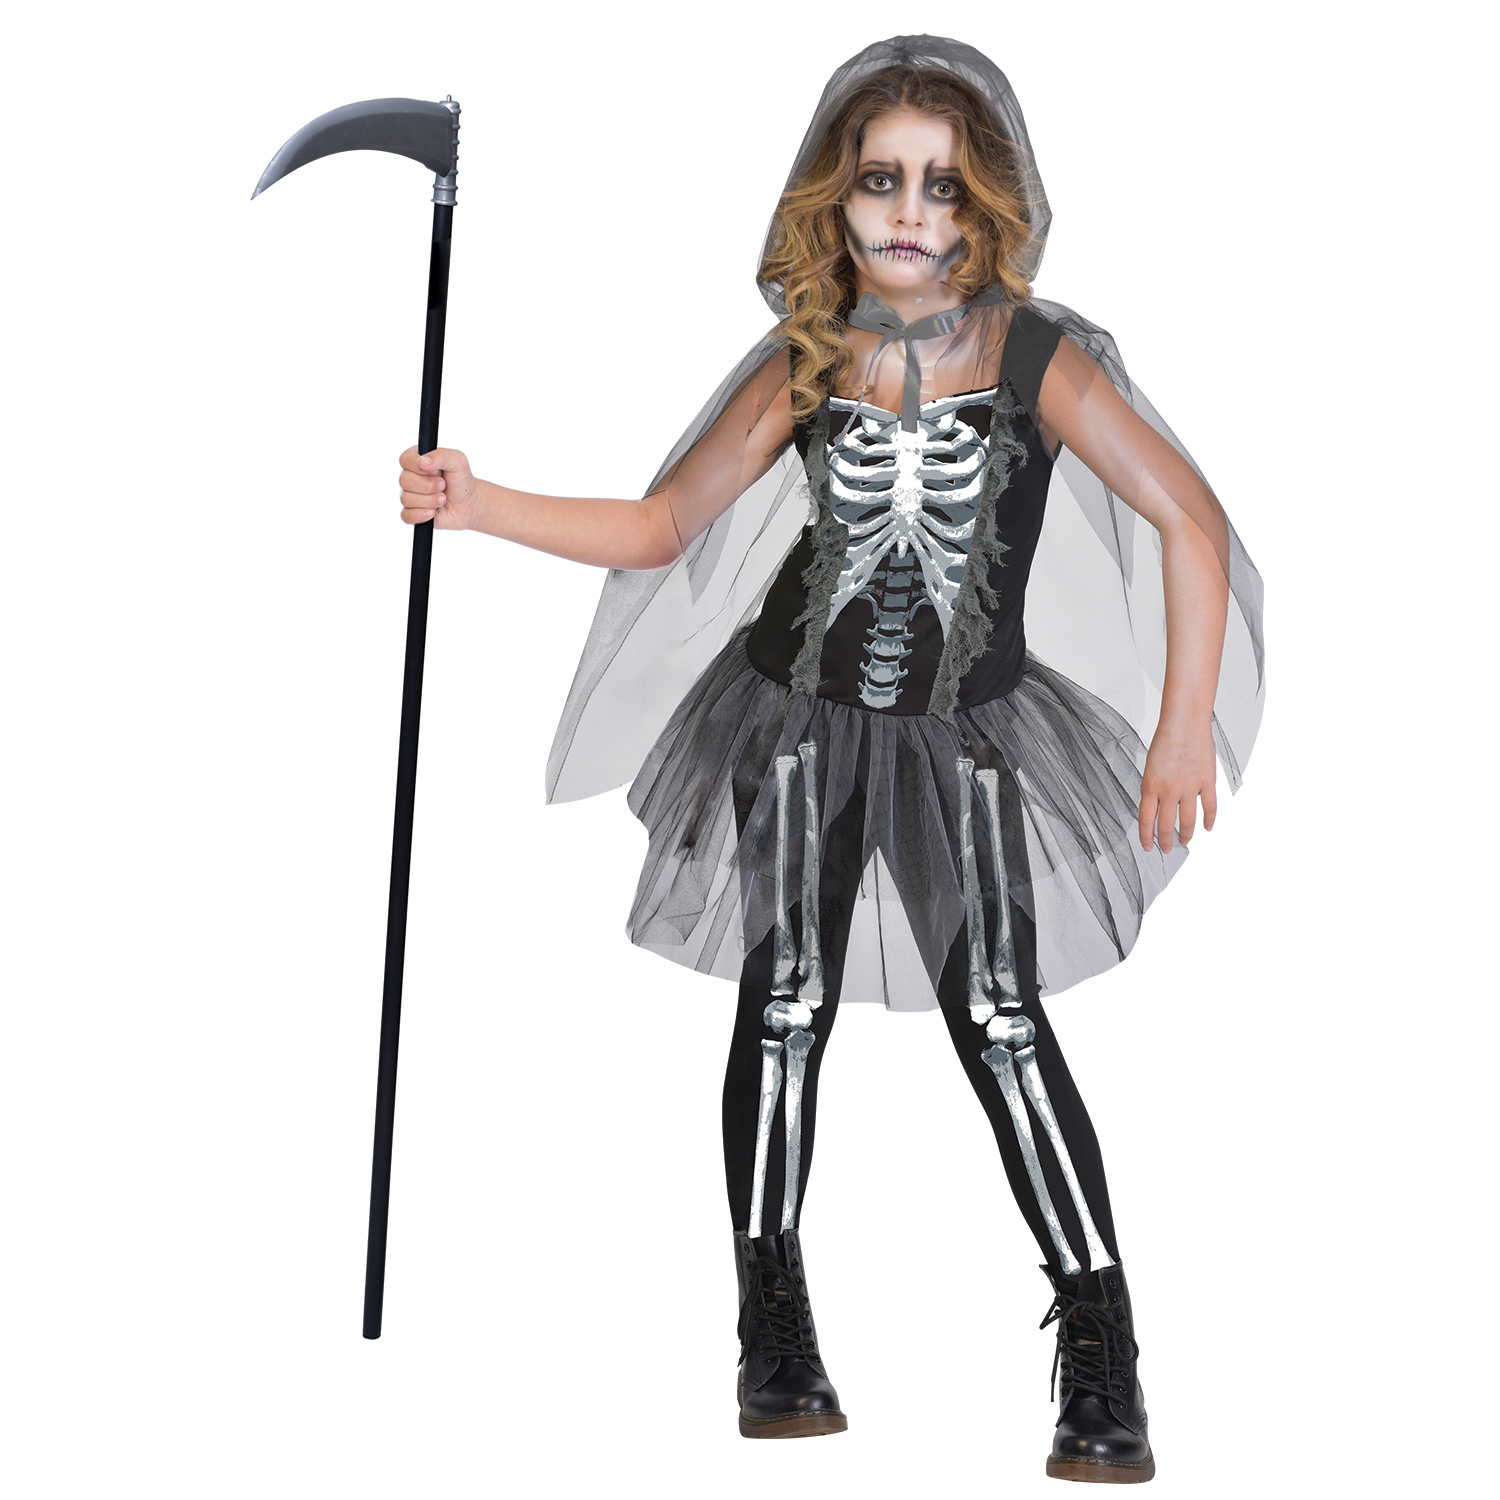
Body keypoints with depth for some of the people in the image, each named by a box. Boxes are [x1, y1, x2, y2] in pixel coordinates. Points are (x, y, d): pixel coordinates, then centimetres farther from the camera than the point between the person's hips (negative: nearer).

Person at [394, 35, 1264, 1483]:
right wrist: (481, 506, -6)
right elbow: (660, 527, 4)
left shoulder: (1036, 358, -11)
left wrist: (1186, 730, -15)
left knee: (1001, 1020, -11)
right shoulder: (803, 369, -3)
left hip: (968, 733, -2)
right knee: (784, 1009, 3)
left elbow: (1191, 523, -12)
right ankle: (775, 1329, 14)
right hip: (806, 720, 3)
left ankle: (1101, 1356, -6)